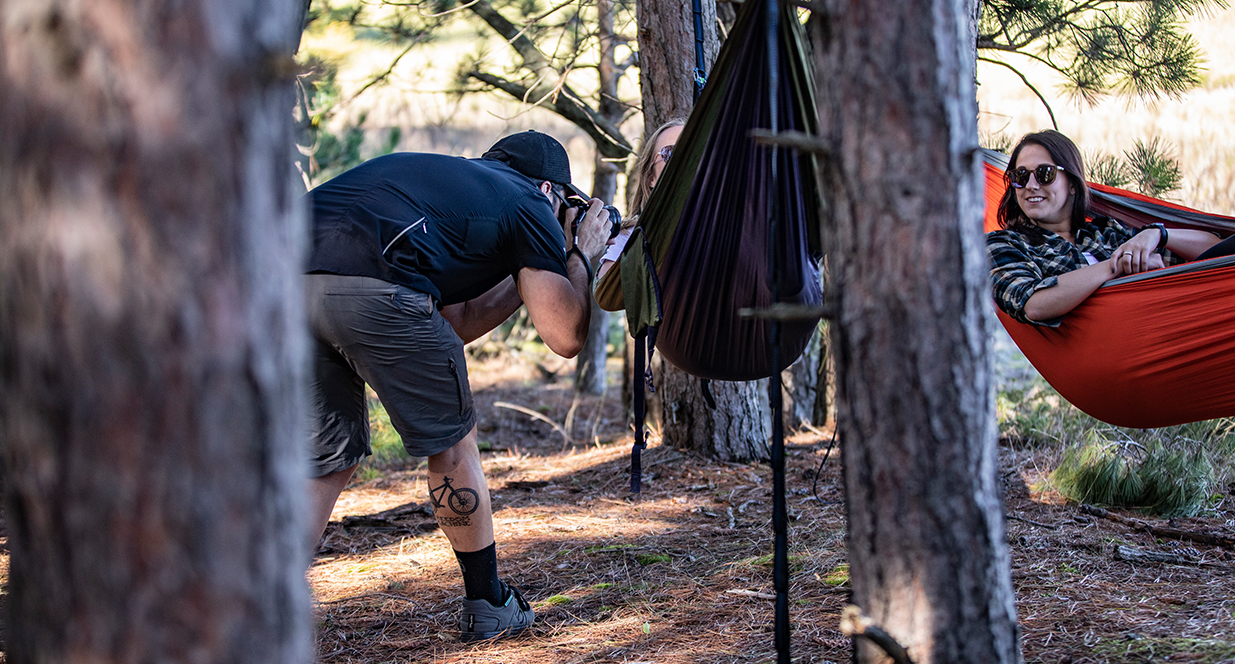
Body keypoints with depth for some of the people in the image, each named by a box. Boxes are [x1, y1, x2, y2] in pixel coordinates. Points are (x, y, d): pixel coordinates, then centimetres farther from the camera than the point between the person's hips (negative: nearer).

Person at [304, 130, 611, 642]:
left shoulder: (444, 179, 39)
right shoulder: (529, 203, 18)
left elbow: (454, 324, 37)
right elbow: (564, 336, 16)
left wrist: (527, 276, 43)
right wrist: (581, 255, 32)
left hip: (285, 273, 6)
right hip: (371, 288, -6)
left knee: (329, 461, 18)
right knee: (451, 444, 15)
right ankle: (487, 607, 28)